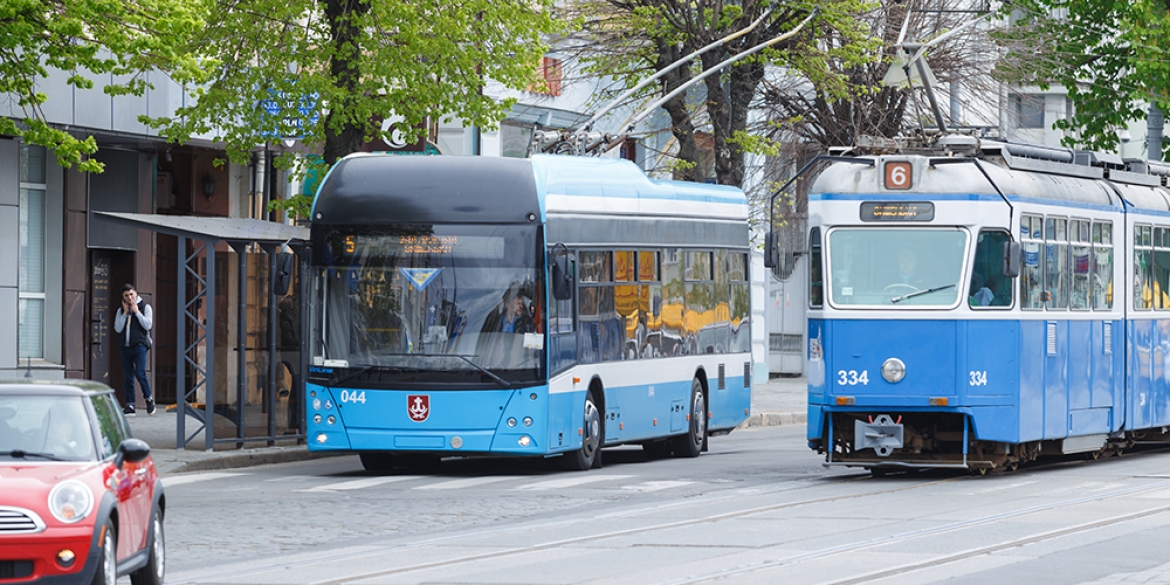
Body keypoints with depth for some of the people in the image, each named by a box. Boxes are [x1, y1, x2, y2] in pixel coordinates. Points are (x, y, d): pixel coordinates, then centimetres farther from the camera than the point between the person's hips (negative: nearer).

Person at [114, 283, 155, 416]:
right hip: (125, 346, 4)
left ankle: (149, 398, 4)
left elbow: (148, 325, -6)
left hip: (139, 345, -4)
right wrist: (125, 313, -3)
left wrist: (136, 312, -7)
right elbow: (118, 328, 3)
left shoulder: (145, 307, 5)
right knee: (128, 377, 3)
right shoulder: (121, 310, 14)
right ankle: (130, 405, 5)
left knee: (140, 373, -16)